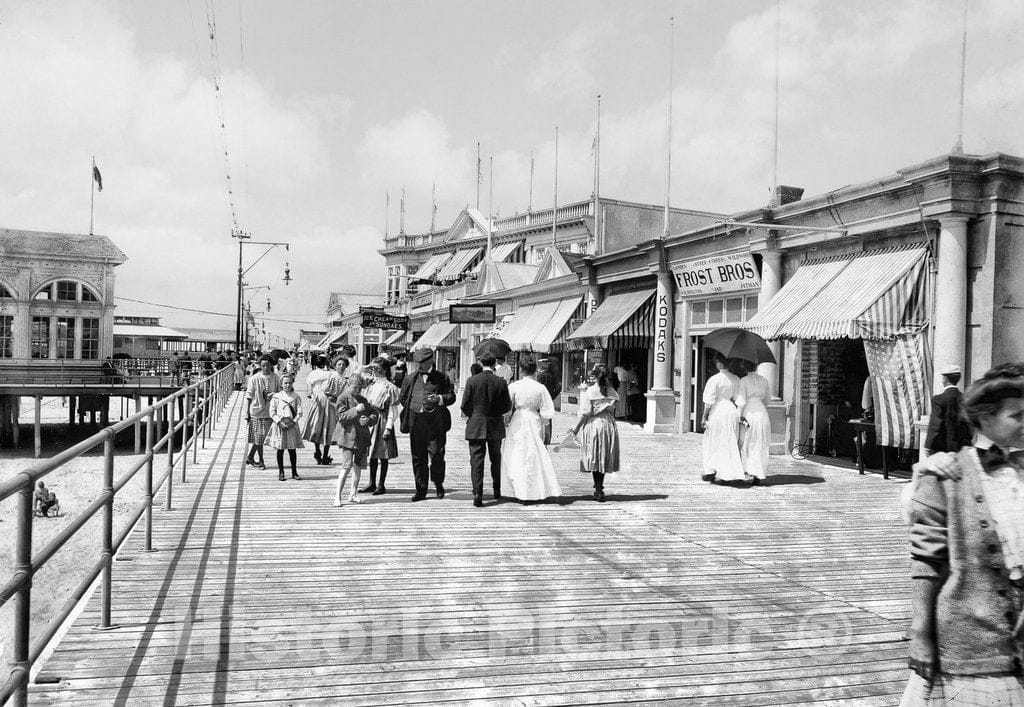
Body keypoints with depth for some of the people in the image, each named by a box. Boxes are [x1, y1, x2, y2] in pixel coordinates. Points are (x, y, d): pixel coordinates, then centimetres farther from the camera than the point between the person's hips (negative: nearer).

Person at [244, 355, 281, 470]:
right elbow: (248, 396, -5)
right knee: (259, 437, 1)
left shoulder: (276, 378, -1)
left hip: (269, 411, 3)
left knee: (261, 436, 11)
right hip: (256, 410, -3)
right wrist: (246, 412, -6)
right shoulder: (254, 379, -8)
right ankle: (261, 460, 13)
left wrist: (273, 394, -14)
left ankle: (250, 456, 29)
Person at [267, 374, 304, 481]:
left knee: (292, 449, 4)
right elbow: (272, 413, -1)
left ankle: (294, 472, 13)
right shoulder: (276, 397, 1)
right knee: (280, 449, 4)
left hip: (292, 425, 1)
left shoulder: (296, 397, 4)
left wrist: (293, 422, -13)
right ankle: (281, 472, 13)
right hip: (279, 425, -1)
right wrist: (280, 422, -13)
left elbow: (299, 412, 0)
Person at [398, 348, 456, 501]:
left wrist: (439, 399, -12)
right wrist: (413, 407, 1)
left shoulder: (441, 378, 8)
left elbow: (451, 396, 6)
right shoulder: (410, 379, 14)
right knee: (418, 457, 4)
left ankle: (438, 484, 18)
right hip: (416, 422, 2)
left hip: (436, 421, -2)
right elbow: (402, 398, 17)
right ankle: (421, 490, 12)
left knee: (437, 454, -5)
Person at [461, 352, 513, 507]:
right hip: (495, 426, 1)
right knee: (496, 459, 19)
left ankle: (477, 494, -9)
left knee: (476, 461, 0)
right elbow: (507, 406, -4)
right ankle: (497, 490, 29)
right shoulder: (501, 382, -7)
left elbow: (465, 405, -7)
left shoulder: (472, 381, -8)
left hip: (476, 426, -1)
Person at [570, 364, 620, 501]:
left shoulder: (588, 390, -8)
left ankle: (598, 490, 2)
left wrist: (577, 428, -4)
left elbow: (586, 412, -10)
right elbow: (612, 410, 3)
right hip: (608, 424, 4)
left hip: (593, 424, -3)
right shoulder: (610, 390, 3)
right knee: (604, 458, 13)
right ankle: (599, 488, 18)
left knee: (594, 459, 4)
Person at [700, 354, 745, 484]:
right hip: (732, 412, 5)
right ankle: (734, 472, 11)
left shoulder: (714, 379, -12)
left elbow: (709, 401, -13)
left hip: (717, 411, -5)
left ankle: (711, 472, 8)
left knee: (713, 443, 6)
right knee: (731, 443, 12)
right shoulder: (736, 380, 4)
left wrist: (704, 417, -6)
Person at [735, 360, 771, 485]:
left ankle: (748, 473, -5)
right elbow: (766, 399, 12)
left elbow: (741, 401, -13)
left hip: (748, 413, -4)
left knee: (745, 445, 5)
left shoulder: (743, 381, -9)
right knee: (760, 446, 9)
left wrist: (738, 417, -11)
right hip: (762, 413, 4)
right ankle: (758, 475, 9)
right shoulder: (764, 380, 5)